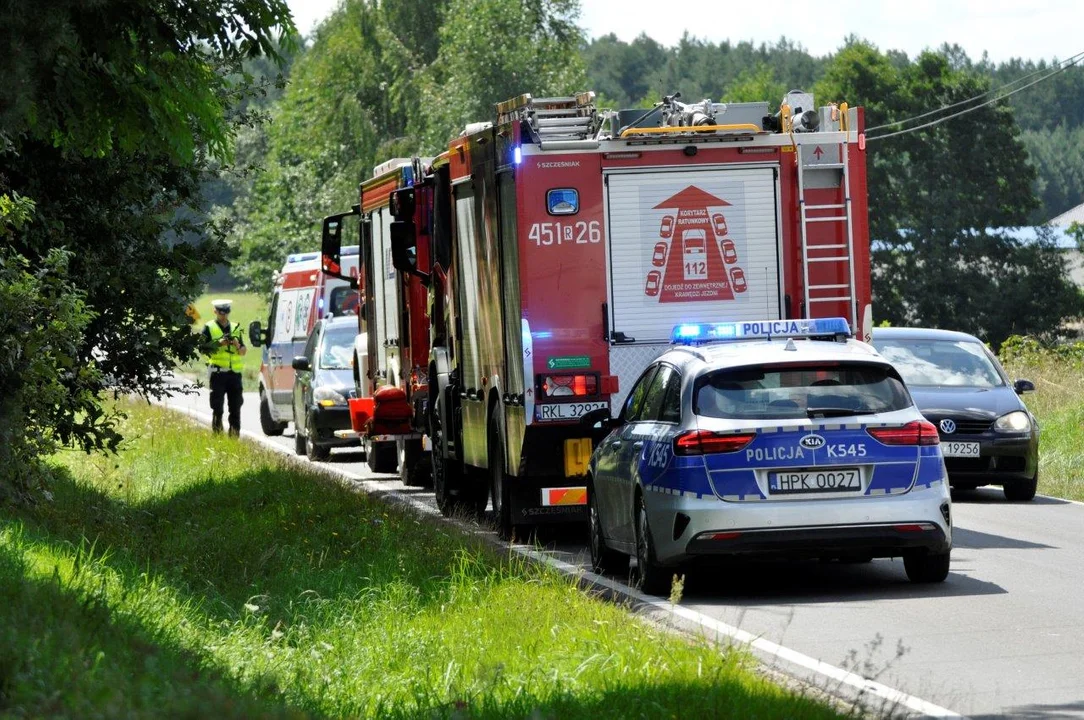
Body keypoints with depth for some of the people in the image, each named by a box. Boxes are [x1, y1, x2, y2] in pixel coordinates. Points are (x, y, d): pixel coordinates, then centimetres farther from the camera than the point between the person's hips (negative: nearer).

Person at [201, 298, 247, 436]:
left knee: (236, 407, 5)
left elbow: (244, 351, 15)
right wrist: (219, 343, -15)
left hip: (234, 373, 4)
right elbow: (203, 349, -4)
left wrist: (238, 345, -6)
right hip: (218, 372, -4)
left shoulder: (236, 328, 15)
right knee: (217, 408, -4)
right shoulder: (209, 328, 3)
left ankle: (235, 435, 10)